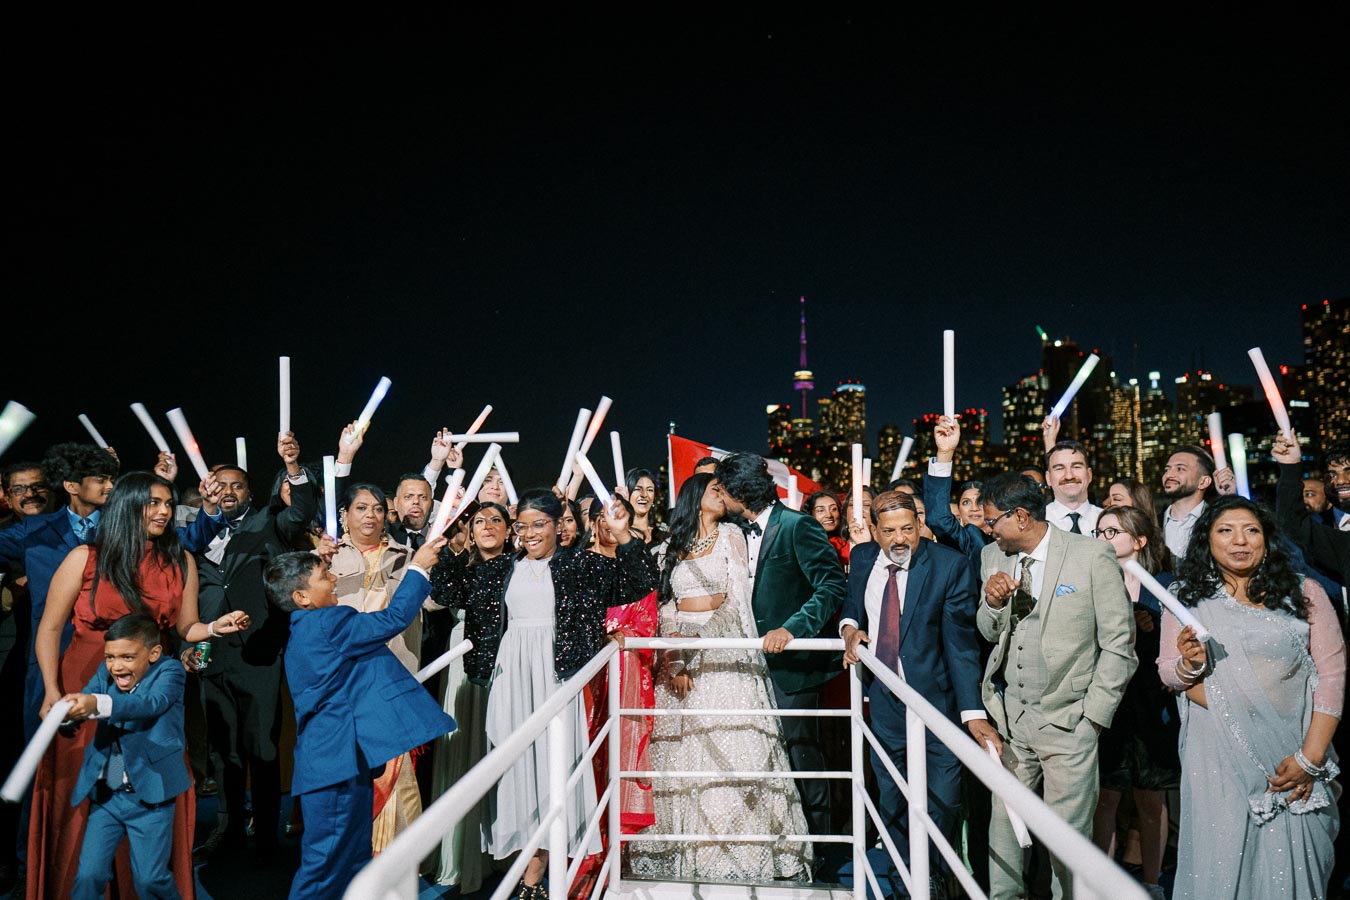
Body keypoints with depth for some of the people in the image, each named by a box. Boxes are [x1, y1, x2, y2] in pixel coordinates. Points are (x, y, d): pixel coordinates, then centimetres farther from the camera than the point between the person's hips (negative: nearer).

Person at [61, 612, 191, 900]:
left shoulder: (169, 671, -10)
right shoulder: (105, 672, 5)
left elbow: (151, 703, -29)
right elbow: (85, 698, -11)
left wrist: (98, 704, -45)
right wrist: (68, 711, -36)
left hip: (149, 796, -4)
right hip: (104, 794, 4)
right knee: (88, 876, 2)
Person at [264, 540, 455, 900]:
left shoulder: (305, 631, 16)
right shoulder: (327, 623, -16)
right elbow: (393, 619, -18)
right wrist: (418, 569, -9)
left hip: (335, 756, 11)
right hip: (338, 756, -11)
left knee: (353, 857, 17)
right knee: (329, 859, -1)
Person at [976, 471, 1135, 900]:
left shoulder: (1092, 556, -9)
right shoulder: (993, 556, 7)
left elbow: (1118, 644, -6)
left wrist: (1093, 715, -8)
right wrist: (993, 603, -8)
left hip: (1067, 720, -4)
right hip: (1009, 715, 5)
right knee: (1004, 817, 13)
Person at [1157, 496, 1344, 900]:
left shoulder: (1304, 592, 3)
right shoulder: (1188, 598, 4)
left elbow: (1332, 674, 0)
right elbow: (1168, 672, 6)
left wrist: (1310, 757, -7)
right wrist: (1189, 664, -18)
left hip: (1294, 753, 0)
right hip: (1217, 754, 0)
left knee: (1291, 864, 4)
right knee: (1220, 863, 2)